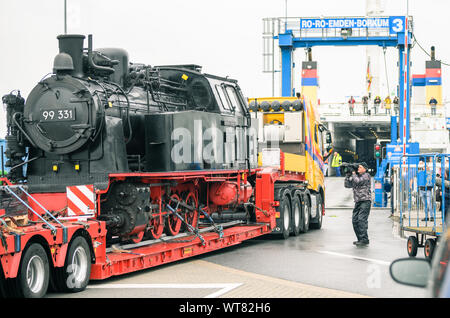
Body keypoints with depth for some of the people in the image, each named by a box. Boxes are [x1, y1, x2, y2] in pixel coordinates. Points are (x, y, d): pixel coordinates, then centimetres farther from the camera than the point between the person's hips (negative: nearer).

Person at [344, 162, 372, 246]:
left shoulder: (366, 175, -2)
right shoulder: (356, 176, 19)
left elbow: (358, 181, -17)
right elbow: (347, 185, 16)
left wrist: (353, 173, -3)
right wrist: (348, 174, 7)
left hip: (365, 201, -8)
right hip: (358, 201, 8)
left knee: (361, 219, -17)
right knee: (355, 220, 2)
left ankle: (364, 240, -17)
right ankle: (360, 239, 11)